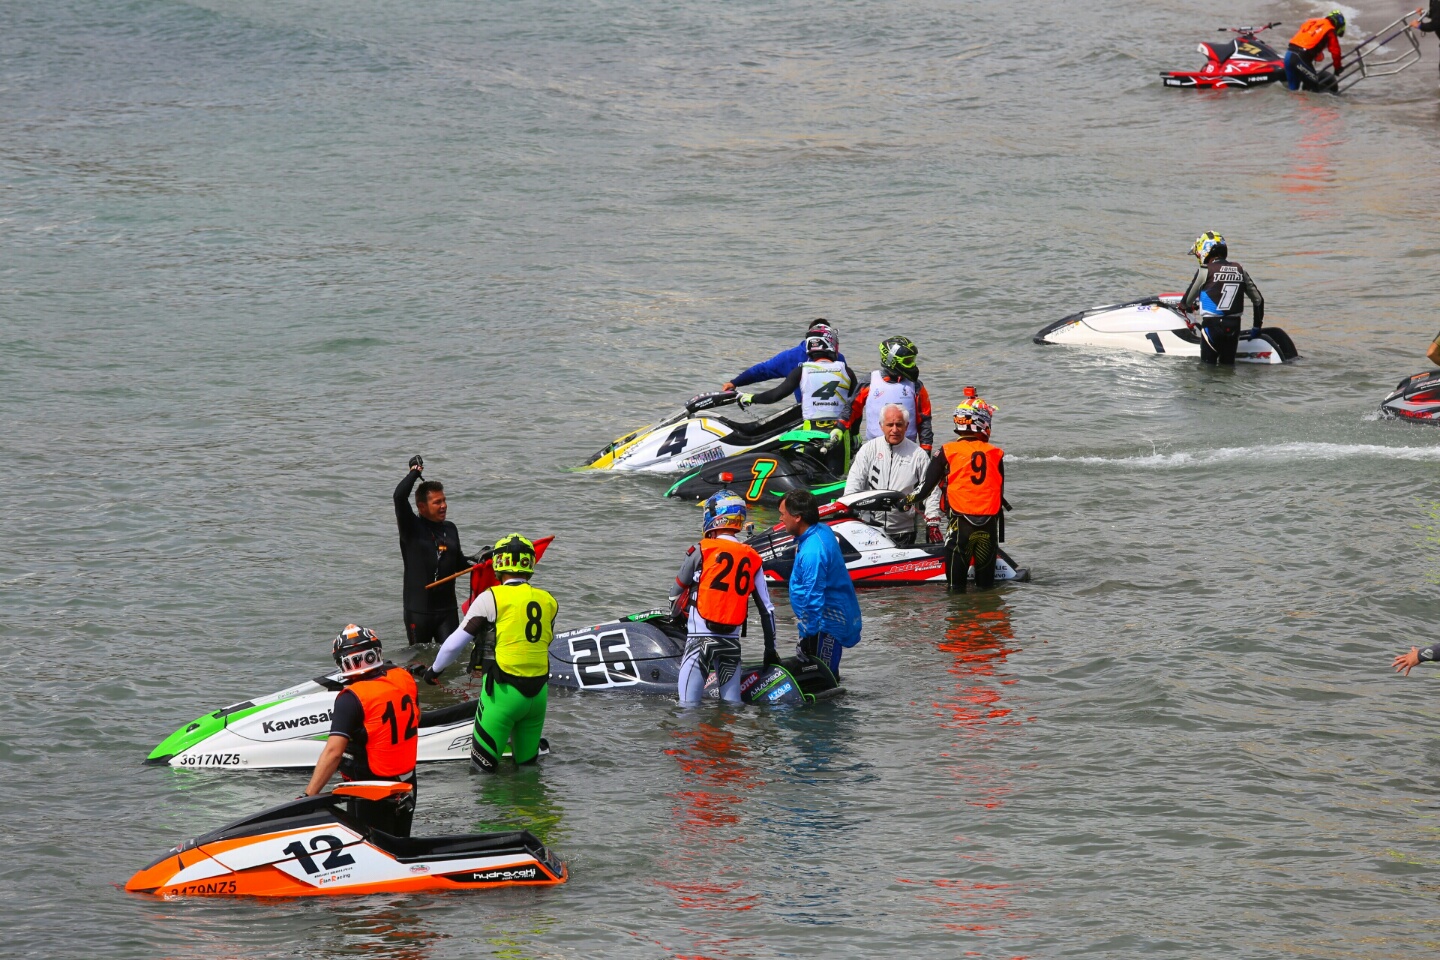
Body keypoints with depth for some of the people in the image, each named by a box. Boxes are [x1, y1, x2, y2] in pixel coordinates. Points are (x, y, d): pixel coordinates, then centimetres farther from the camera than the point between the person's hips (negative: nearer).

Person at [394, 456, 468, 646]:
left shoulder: (450, 529, 13)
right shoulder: (412, 528, -3)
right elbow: (399, 497, -19)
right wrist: (415, 471, -5)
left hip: (446, 610, 4)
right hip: (418, 611, -4)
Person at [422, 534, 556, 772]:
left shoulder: (491, 598, -8)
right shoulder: (549, 602, 5)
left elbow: (455, 643, -4)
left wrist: (434, 670, 12)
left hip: (504, 690, -4)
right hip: (538, 691, 4)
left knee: (484, 764, 2)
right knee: (527, 762, 16)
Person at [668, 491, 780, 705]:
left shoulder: (702, 551, -4)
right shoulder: (753, 559, 8)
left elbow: (677, 592, 10)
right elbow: (767, 608, 11)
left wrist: (676, 615, 31)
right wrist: (771, 649, 20)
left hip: (700, 639, -4)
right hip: (732, 642, 4)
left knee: (689, 705, -7)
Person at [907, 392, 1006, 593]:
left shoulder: (948, 452, -3)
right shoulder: (995, 454, 3)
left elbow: (927, 485, 0)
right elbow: (1000, 493, 11)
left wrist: (909, 500, 17)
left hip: (961, 521, -2)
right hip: (989, 522, 2)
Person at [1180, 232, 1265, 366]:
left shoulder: (1206, 271, -7)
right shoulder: (1239, 270, 9)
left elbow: (1188, 300, 2)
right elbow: (1258, 299, 13)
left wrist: (1183, 305, 27)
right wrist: (1257, 325, 23)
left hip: (1212, 325, -5)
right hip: (1234, 327, 5)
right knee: (1228, 366, 12)